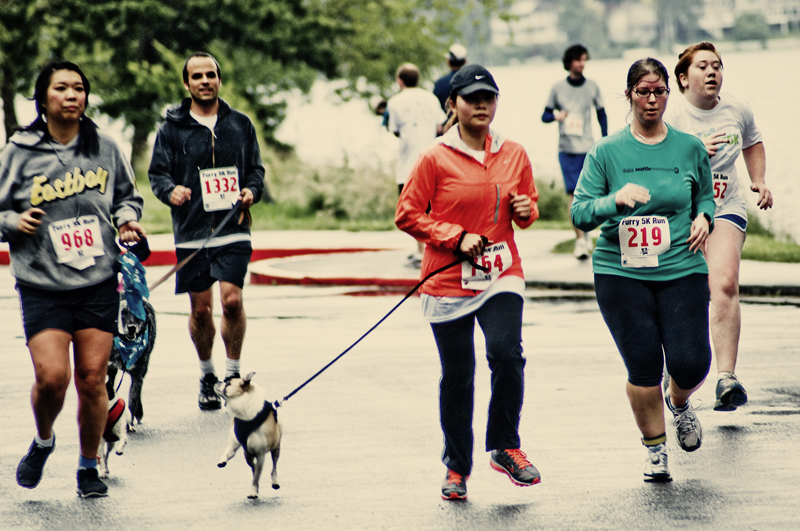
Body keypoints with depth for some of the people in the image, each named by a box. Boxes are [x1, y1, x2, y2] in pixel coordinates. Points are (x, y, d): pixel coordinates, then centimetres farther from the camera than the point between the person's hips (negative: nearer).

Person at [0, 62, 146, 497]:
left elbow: (128, 196, 21)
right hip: (42, 285, -2)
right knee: (51, 377, -14)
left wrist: (127, 218, 0)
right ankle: (43, 441, 18)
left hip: (99, 282, 2)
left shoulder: (104, 148, 6)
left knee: (92, 380, 2)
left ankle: (89, 466, 21)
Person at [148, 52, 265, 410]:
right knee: (201, 309, 4)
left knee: (232, 300, -15)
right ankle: (207, 376, 23)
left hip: (233, 231, 0)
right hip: (191, 233, 0)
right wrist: (170, 190, -19)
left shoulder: (240, 124, 11)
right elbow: (157, 173, 2)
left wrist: (251, 190, -4)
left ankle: (233, 371, 2)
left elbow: (255, 169, 17)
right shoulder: (172, 129, 4)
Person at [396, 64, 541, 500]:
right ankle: (456, 467, 22)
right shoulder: (436, 158, -5)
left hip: (502, 275, 2)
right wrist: (457, 237, -13)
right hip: (448, 281, -2)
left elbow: (528, 206, 20)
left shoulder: (514, 155, 6)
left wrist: (525, 210, -4)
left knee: (507, 354, -21)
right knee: (457, 377, 5)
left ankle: (505, 447, -1)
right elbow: (408, 215, -4)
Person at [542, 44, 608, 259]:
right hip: (566, 149, -1)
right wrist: (555, 115, -13)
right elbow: (545, 115, 10)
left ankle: (586, 231, 21)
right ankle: (580, 239, -9)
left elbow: (601, 115, 15)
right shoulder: (558, 88, 5)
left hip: (588, 148, 1)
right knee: (572, 192, -9)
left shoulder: (592, 87, 7)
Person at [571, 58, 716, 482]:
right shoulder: (606, 152, 1)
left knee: (691, 363, -8)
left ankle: (679, 401, 30)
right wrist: (615, 200, -22)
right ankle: (655, 449, 18)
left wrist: (703, 217, 0)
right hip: (621, 273, -1)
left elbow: (705, 195, 23)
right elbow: (580, 214, -3)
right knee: (643, 367, -4)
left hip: (681, 270, 1)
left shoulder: (690, 149, 7)